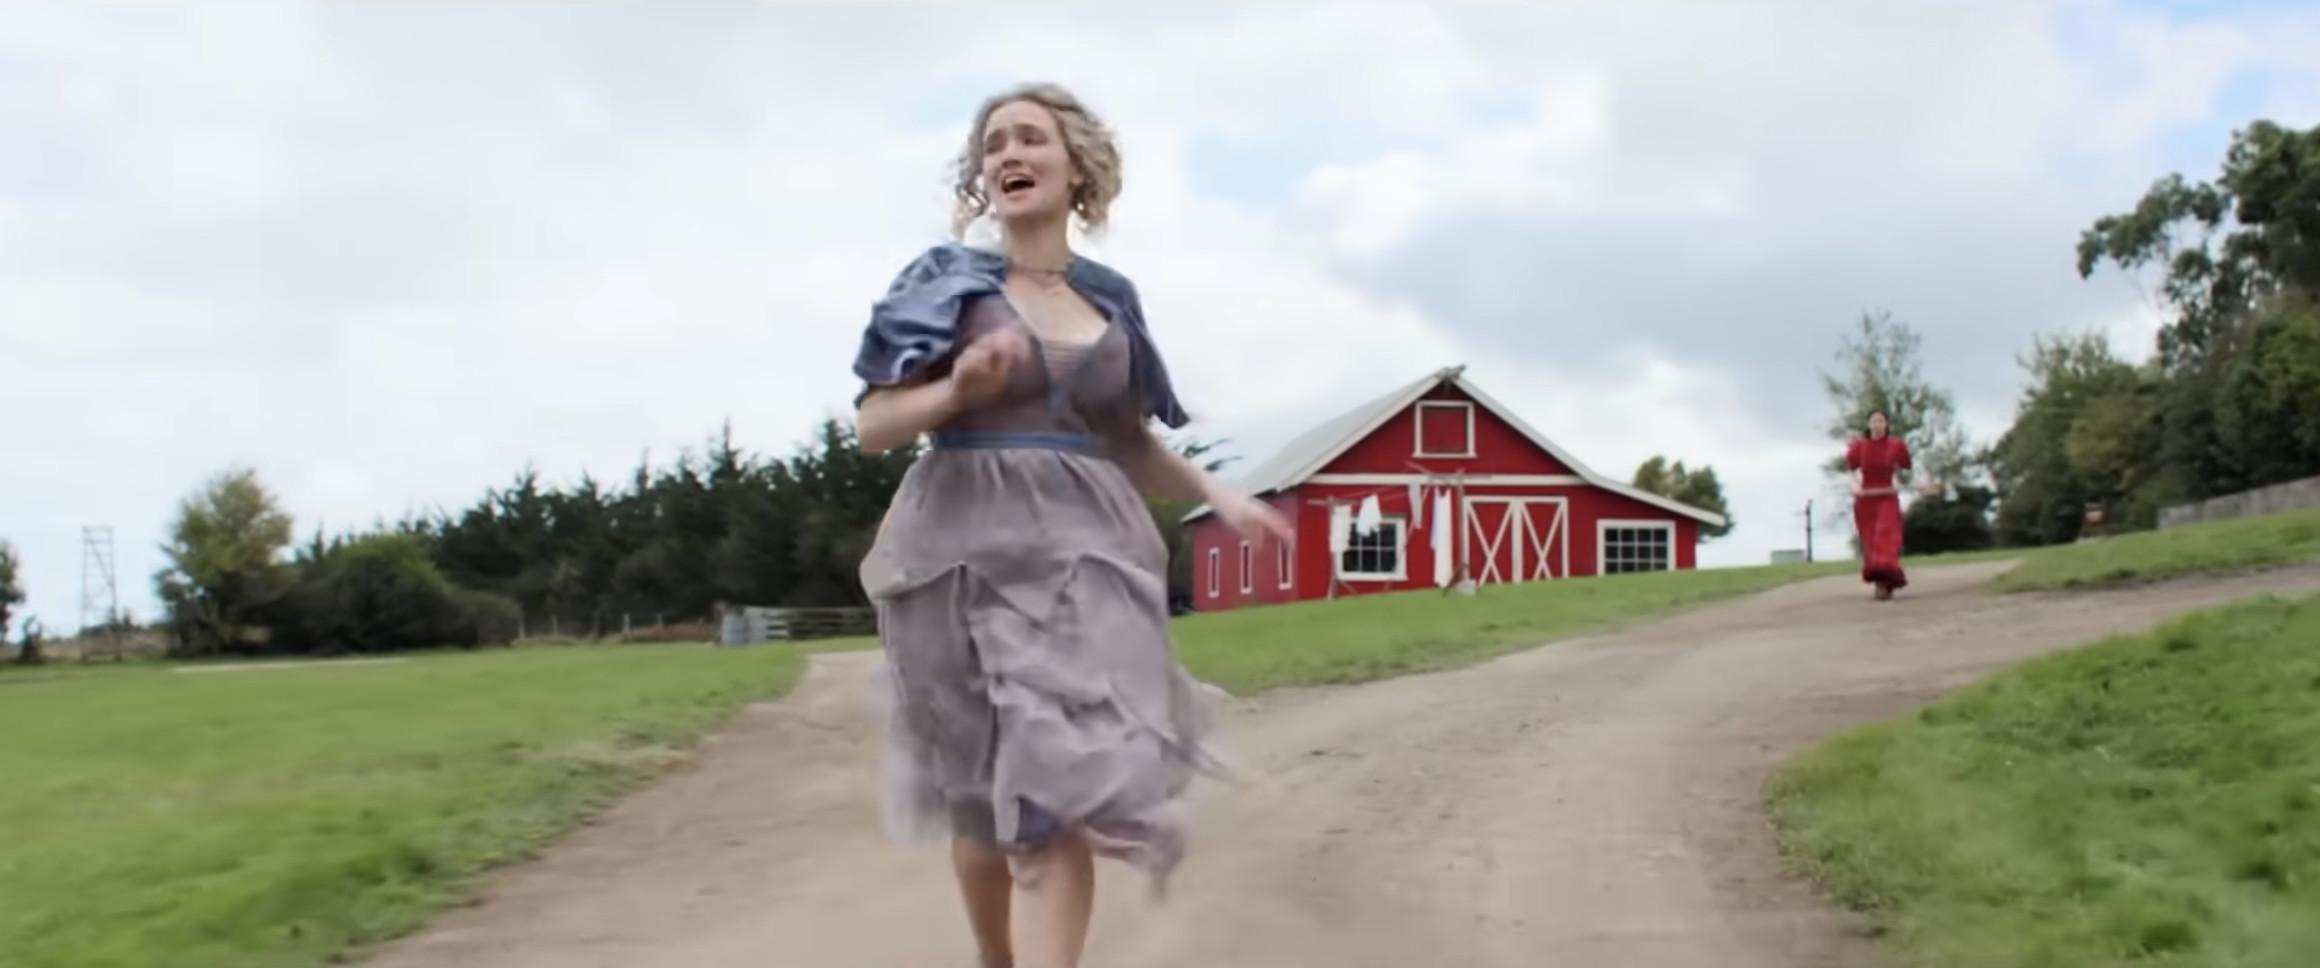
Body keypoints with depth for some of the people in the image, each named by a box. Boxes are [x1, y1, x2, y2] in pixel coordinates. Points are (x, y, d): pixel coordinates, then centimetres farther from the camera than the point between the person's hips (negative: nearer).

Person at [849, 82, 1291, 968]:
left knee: (1061, 793, -13)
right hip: (963, 547, -1)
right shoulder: (948, 279, 3)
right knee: (980, 792, 9)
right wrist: (957, 390, -19)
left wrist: (1218, 497, 6)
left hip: (1081, 549, 2)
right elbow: (873, 425, -1)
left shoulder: (1111, 298, 13)